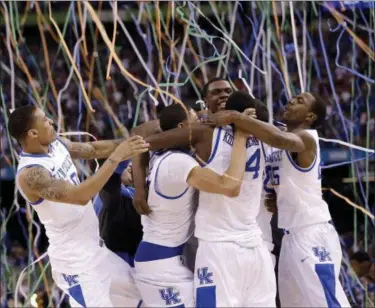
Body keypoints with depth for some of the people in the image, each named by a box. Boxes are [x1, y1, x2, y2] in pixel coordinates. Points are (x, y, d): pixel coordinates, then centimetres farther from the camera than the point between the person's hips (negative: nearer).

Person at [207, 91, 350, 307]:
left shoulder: (306, 138, -13)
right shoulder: (280, 144, 16)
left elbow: (280, 139, -34)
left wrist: (234, 117, -34)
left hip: (312, 234, -10)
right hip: (291, 234, 10)